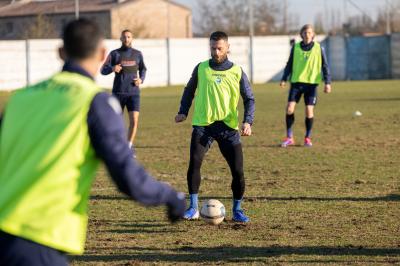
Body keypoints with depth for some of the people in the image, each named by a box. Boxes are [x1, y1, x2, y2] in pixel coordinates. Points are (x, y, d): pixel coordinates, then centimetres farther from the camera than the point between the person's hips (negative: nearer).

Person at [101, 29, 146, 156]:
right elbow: (103, 70, -2)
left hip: (133, 92, 1)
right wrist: (112, 68, -24)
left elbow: (142, 69, 21)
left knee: (134, 120, -11)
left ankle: (129, 146, 3)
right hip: (118, 92, -1)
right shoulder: (114, 54, 0)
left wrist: (141, 79, 1)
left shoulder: (138, 54, 7)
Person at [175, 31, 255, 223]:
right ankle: (193, 208, -7)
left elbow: (249, 99, 7)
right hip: (203, 124, 0)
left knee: (238, 170, -4)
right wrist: (183, 112, 8)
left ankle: (237, 210, 14)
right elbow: (189, 91, 22)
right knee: (194, 163, -18)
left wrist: (248, 122, -9)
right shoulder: (201, 69, 8)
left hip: (228, 127, 0)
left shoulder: (237, 72, 5)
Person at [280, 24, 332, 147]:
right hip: (296, 82, 1)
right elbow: (289, 64, 12)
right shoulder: (296, 47, 5)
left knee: (309, 111, -5)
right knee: (289, 108, -9)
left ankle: (308, 138, 13)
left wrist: (327, 82, -5)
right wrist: (284, 79, 3)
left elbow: (325, 66, 3)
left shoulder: (319, 48, 0)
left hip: (311, 83, -1)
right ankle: (289, 137, 3)